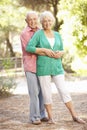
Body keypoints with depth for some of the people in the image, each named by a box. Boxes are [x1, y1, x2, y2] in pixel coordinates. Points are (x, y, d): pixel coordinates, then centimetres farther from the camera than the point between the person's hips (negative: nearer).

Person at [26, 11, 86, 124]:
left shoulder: (57, 35, 11)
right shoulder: (38, 34, -3)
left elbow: (62, 51, 14)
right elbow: (29, 48, -13)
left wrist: (60, 54, -10)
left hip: (56, 67, 3)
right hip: (43, 67, -3)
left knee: (63, 91, 0)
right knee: (46, 93, 0)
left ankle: (75, 116, 4)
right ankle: (50, 117, 14)